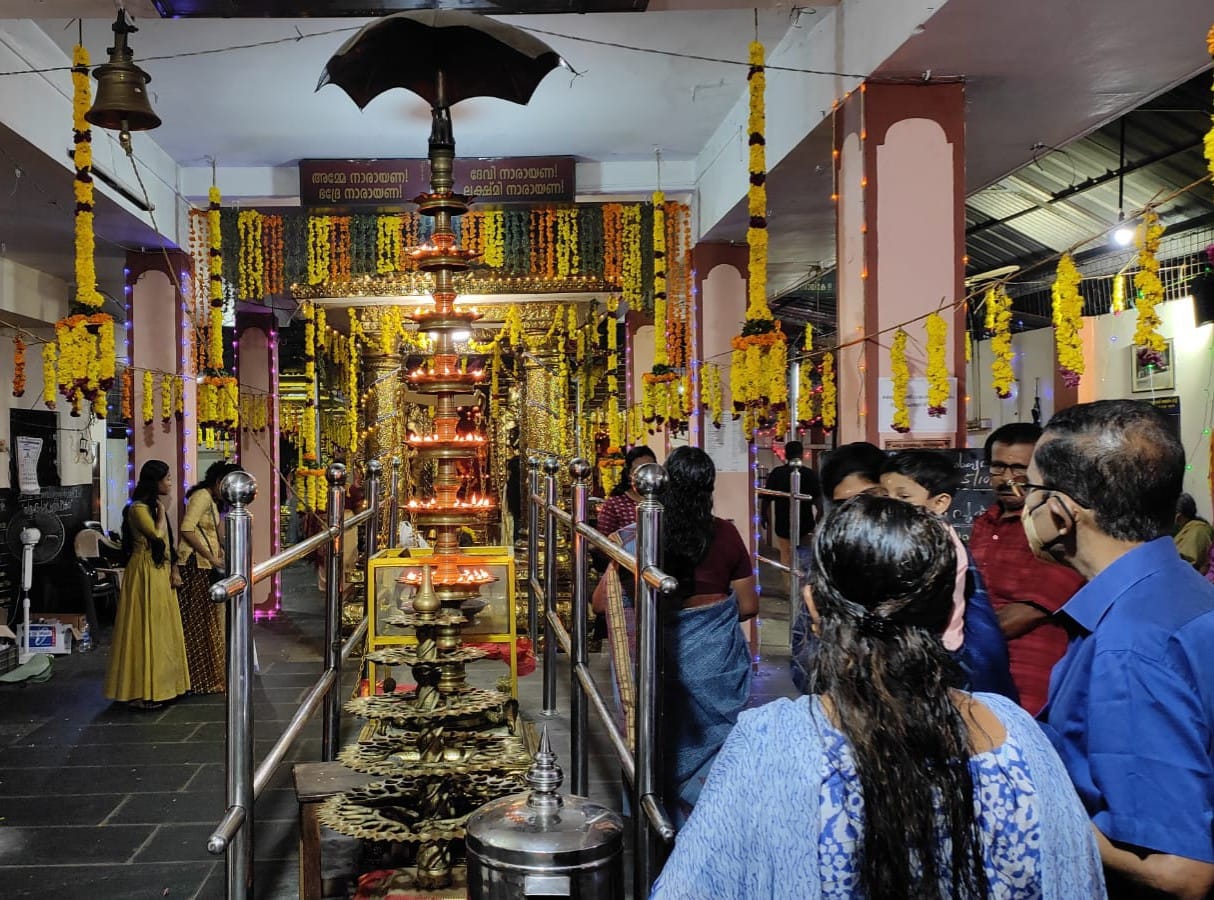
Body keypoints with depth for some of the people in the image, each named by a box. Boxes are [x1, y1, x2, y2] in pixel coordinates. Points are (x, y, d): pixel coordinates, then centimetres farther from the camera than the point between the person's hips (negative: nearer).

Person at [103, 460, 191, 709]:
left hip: (161, 573, 9)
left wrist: (174, 569, 7)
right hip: (145, 574, -9)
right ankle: (141, 692, -1)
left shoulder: (154, 506, 15)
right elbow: (157, 534, -23)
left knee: (160, 629, 12)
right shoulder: (139, 508, -13)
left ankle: (158, 685, 20)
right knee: (146, 629, -6)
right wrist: (161, 510, -10)